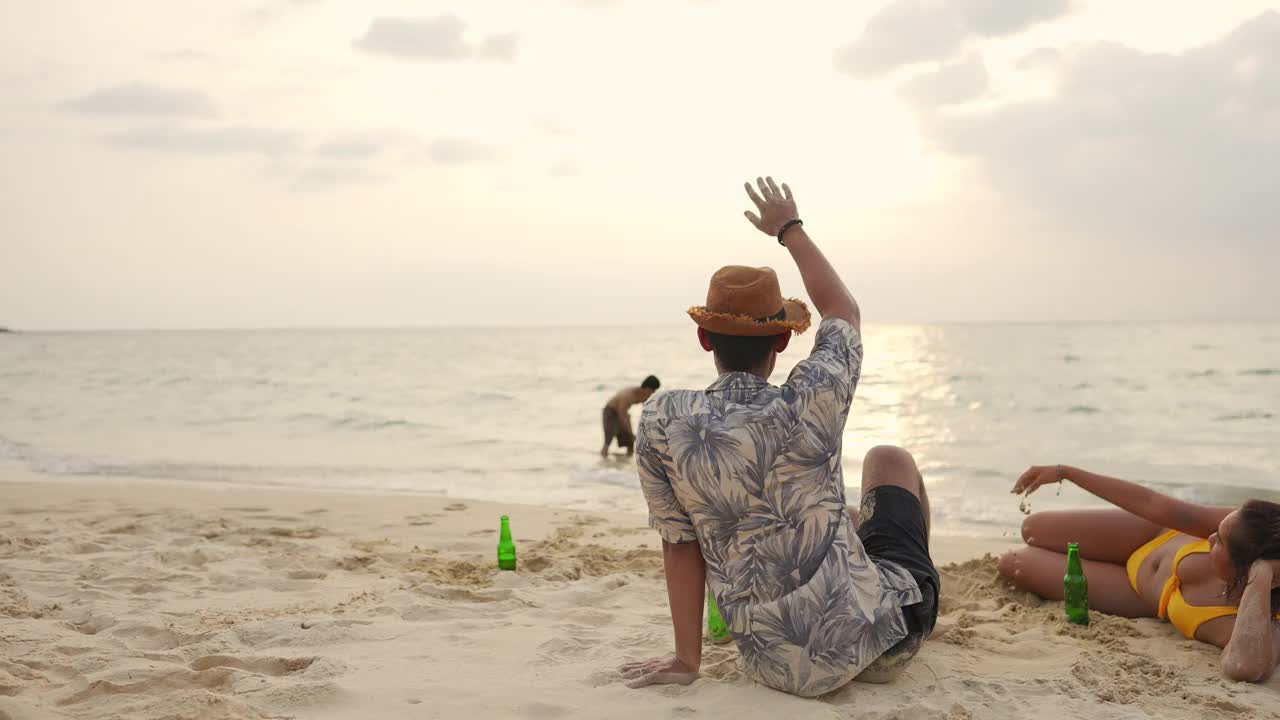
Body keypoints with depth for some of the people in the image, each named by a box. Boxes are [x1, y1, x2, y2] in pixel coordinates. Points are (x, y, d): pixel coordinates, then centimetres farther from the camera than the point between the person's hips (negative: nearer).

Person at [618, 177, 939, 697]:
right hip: (880, 639, -2)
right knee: (890, 461, 26)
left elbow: (678, 545, -5)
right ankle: (920, 598, 50)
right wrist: (790, 228, 18)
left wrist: (686, 660, 4)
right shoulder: (809, 406, -16)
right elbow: (843, 311, 4)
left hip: (778, 668, 3)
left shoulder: (662, 423, -12)